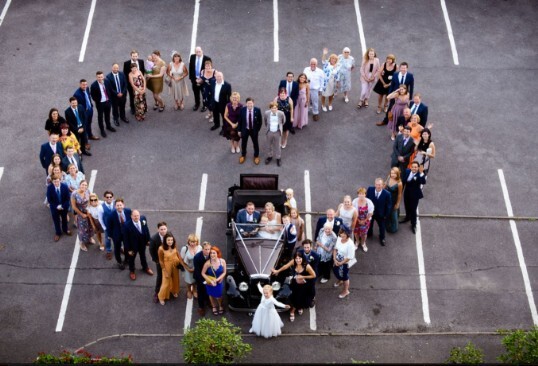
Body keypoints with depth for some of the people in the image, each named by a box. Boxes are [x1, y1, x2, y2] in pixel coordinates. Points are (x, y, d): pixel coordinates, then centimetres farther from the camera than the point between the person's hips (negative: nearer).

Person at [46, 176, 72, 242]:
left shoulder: (64, 186, -23)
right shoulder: (49, 187, -24)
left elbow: (68, 198, -13)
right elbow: (49, 199, -15)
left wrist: (63, 206, -18)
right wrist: (57, 206, -19)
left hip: (64, 206, 1)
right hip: (55, 207, -1)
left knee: (64, 218, 24)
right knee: (56, 220, 16)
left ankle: (65, 230, 50)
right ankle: (58, 233, 40)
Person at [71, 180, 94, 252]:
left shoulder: (87, 191, -18)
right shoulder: (74, 194, -29)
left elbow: (89, 201, -2)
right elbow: (74, 206, -19)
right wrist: (82, 214, -12)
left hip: (88, 212, 4)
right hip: (80, 213, -4)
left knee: (90, 226, 25)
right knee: (82, 228, 15)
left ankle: (89, 238, 55)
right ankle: (82, 243, 40)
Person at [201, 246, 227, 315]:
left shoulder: (222, 261, -21)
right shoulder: (208, 263, -27)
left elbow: (224, 272, -9)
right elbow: (203, 273, -15)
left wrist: (217, 279, -20)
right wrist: (211, 281, -20)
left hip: (219, 282, 0)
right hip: (210, 282, 0)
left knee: (218, 296, 13)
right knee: (211, 295, 22)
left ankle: (220, 306, 47)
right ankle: (214, 307, 51)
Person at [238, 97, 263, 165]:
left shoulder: (257, 110, -19)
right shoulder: (242, 110, -16)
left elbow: (260, 121, -7)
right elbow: (240, 121, -5)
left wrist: (258, 129, -5)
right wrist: (239, 130, 0)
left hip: (254, 130, -1)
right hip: (245, 130, 1)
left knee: (255, 143, 18)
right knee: (243, 143, 19)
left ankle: (256, 156, 42)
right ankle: (243, 155, 46)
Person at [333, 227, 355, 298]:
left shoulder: (350, 244, -33)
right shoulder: (339, 238, -14)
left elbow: (349, 257, -26)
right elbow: (335, 249, -2)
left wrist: (341, 263, -17)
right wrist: (335, 259, -11)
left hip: (344, 263, -6)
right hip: (336, 260, 6)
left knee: (345, 277, 16)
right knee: (336, 272, 31)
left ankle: (345, 291, 41)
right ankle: (339, 281, 64)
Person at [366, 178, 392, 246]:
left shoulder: (387, 194, -30)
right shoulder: (370, 189, -24)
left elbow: (388, 205, -16)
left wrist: (386, 215, -9)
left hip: (380, 214, -2)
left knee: (382, 226, 22)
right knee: (369, 223, 28)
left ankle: (382, 238, 50)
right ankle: (369, 233, 60)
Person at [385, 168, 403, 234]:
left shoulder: (399, 183, -31)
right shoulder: (389, 177, -18)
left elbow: (399, 194, -18)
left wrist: (397, 204, -8)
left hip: (394, 201, -5)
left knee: (393, 215, 19)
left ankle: (393, 229, 45)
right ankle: (388, 226, 54)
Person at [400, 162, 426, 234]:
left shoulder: (420, 175, -23)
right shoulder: (407, 171, -7)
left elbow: (423, 182, -41)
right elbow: (403, 181, 4)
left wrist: (421, 173, -50)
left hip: (415, 195, -6)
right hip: (407, 193, 6)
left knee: (413, 210, 2)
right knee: (407, 207, 27)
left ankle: (413, 225, 20)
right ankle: (407, 217, 54)